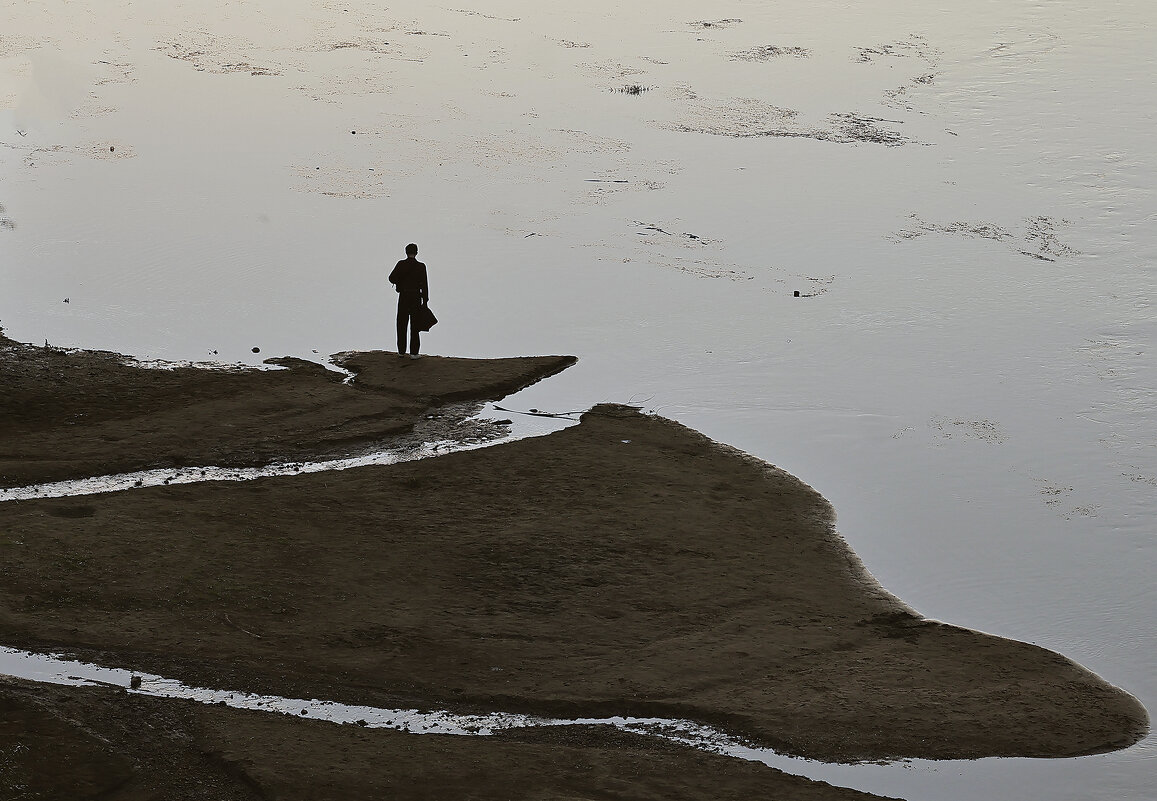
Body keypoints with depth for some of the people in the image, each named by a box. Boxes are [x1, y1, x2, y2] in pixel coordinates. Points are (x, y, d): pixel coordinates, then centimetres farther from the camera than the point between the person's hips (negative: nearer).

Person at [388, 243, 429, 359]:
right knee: (415, 326, 5)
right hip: (416, 297, -1)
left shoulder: (401, 264, -4)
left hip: (403, 297, 1)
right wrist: (425, 301, 0)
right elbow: (424, 285, -6)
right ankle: (413, 352, 2)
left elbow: (392, 278, -12)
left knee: (402, 324, 12)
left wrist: (399, 283, 10)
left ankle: (401, 351, 15)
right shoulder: (421, 266, -6)